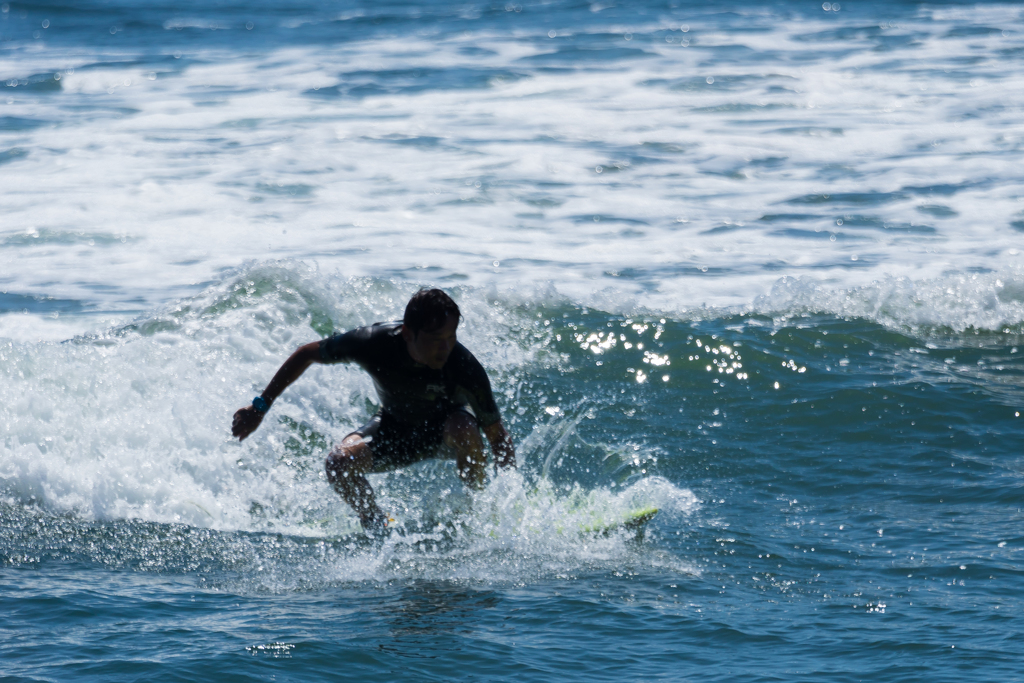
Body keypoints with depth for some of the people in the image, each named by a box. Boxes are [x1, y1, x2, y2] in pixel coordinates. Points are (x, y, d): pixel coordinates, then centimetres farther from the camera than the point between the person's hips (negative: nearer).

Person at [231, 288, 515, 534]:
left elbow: (497, 434, -24)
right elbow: (306, 355, -15)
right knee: (339, 462, -27)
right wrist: (260, 406, -11)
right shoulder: (373, 343, -32)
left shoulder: (464, 367, -35)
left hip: (443, 426, -2)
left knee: (464, 429, -39)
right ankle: (377, 527, 2)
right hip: (395, 429, 2)